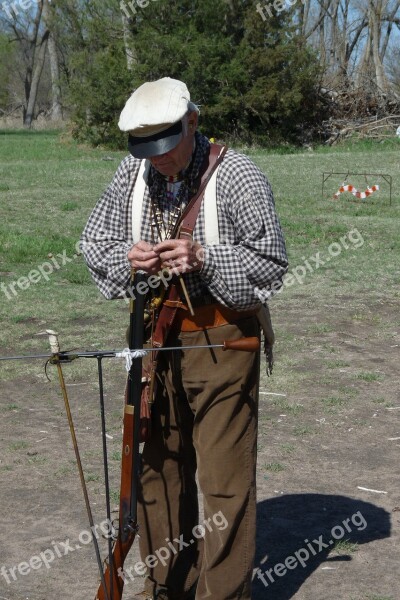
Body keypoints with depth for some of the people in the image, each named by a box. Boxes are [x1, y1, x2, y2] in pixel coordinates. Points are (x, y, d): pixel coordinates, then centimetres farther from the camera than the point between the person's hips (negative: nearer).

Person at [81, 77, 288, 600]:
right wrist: (127, 258, -11)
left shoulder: (237, 175, -11)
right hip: (154, 337, 5)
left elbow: (271, 261, -10)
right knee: (157, 464, 14)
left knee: (224, 474, -3)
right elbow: (93, 240, 11)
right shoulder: (132, 172, 4)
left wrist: (203, 258, -23)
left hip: (221, 340, -5)